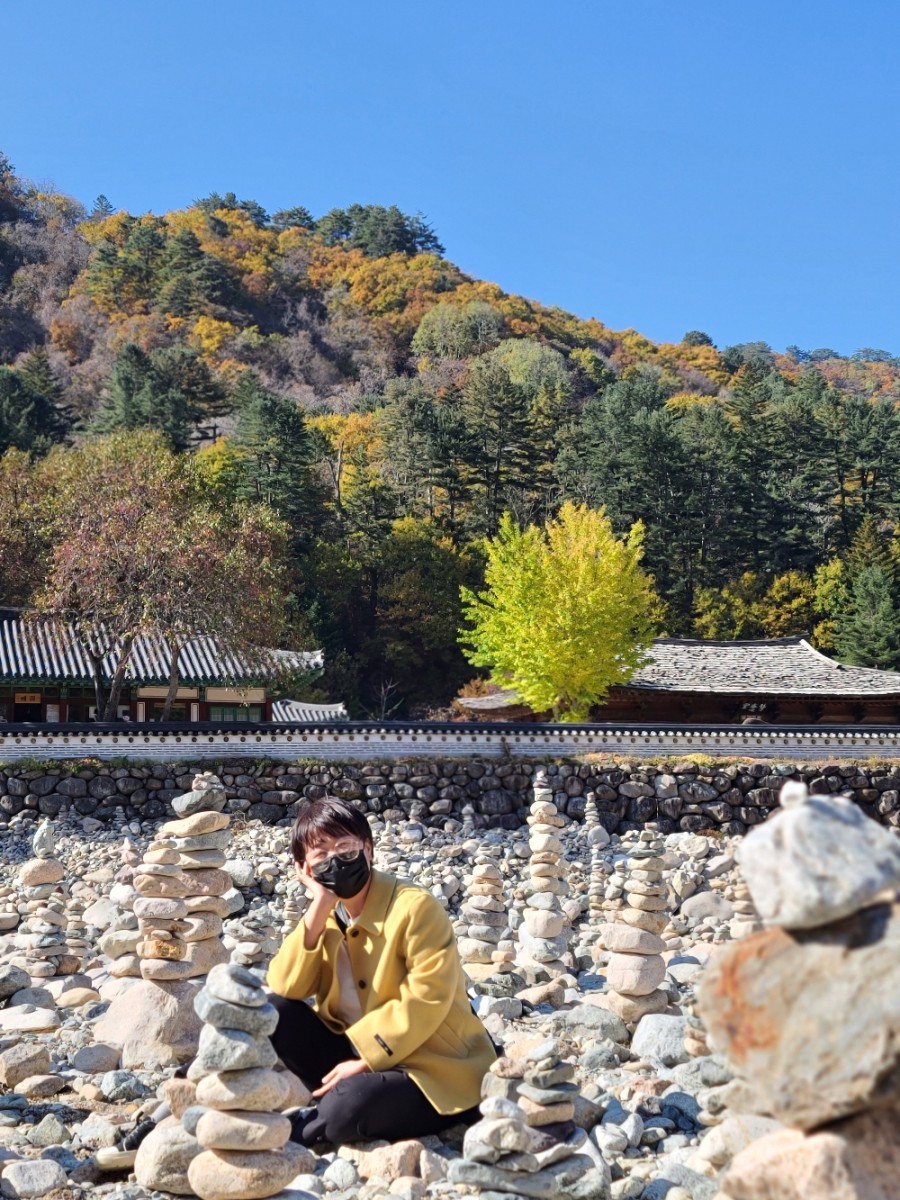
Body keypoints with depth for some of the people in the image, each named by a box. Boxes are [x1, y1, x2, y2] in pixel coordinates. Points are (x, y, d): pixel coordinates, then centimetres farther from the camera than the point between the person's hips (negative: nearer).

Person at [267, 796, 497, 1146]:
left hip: (435, 1069, -6)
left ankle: (299, 1132, -2)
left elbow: (428, 999, -22)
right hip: (357, 1053, 6)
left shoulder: (415, 906, -16)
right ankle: (334, 1097, -6)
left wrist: (366, 1059, -23)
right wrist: (318, 909, -18)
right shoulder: (324, 915, 3)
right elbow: (283, 990, -10)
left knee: (347, 1108, -33)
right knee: (274, 1011, -11)